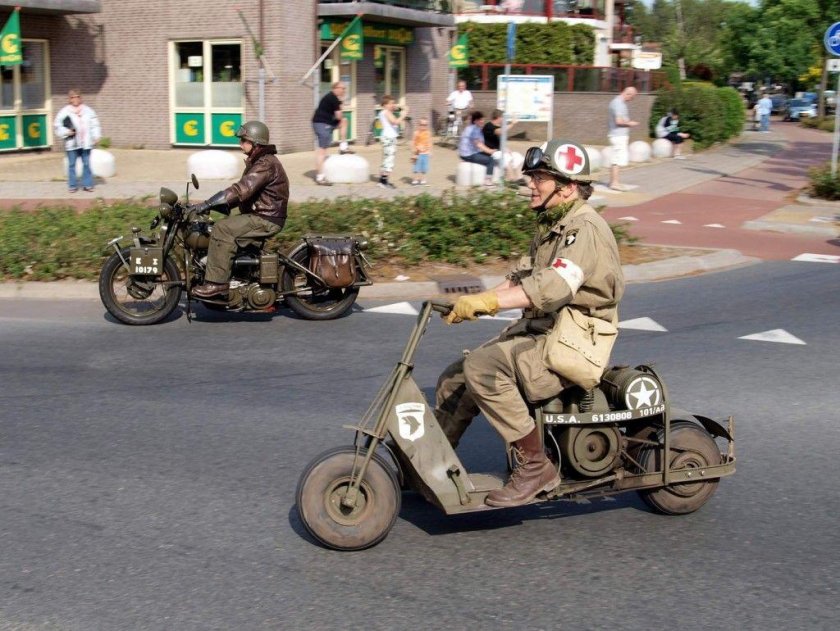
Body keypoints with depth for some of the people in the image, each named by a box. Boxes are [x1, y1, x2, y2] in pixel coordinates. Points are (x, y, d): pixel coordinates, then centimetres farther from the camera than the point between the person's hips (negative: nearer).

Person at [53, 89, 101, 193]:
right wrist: (66, 132, -13)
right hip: (72, 144, -2)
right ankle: (72, 185, 9)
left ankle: (88, 184, 12)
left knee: (87, 164, 5)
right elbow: (57, 125, 0)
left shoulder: (88, 110, 10)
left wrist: (96, 137, 5)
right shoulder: (64, 111, 1)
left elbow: (95, 125, 13)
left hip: (86, 143, 2)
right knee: (72, 164, 2)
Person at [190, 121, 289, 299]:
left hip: (267, 219, -11)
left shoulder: (266, 164, -19)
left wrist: (207, 204, -32)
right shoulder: (257, 161, 16)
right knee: (220, 228, 10)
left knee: (222, 230, -23)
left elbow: (242, 190, -30)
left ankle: (217, 282, -22)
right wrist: (217, 205, 8)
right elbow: (243, 190, 22)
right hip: (257, 214, 11)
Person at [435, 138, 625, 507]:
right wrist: (476, 302, -1)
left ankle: (535, 466, -21)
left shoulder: (585, 229, -16)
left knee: (481, 367, -30)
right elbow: (522, 278, 16)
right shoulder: (552, 224, 17)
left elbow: (555, 285, -33)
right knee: (453, 382, 4)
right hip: (536, 332, 10)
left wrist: (489, 301, -40)